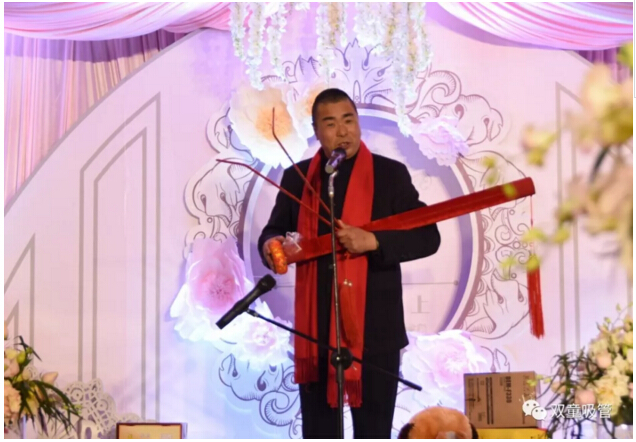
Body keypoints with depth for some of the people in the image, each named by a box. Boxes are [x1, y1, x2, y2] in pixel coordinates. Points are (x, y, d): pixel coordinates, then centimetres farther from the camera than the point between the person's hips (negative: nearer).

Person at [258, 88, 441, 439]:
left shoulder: (390, 174, 0)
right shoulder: (296, 178, 8)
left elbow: (427, 237, -5)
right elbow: (274, 231, 14)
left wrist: (373, 241, -20)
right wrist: (271, 245, -11)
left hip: (373, 330, -3)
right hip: (314, 330, 3)